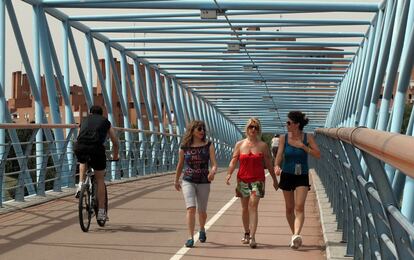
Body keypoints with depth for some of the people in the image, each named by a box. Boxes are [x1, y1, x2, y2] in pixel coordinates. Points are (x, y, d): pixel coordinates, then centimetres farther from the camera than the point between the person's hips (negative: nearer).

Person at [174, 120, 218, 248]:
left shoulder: (208, 145, -3)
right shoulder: (184, 147, -1)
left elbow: (214, 164, -9)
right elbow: (180, 165, 12)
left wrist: (213, 172, -31)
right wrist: (176, 181, 21)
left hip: (204, 182, 1)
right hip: (188, 181, -1)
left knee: (202, 211, 12)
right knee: (191, 208, -17)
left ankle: (202, 229, 42)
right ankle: (190, 237, -15)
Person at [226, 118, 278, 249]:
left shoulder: (263, 146, 2)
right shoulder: (240, 144, 5)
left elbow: (268, 164, 7)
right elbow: (234, 160, 1)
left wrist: (274, 179, 10)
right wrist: (229, 174, -14)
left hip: (257, 180, -2)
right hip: (243, 179, 2)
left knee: (253, 206, -14)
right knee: (245, 208, 12)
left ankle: (252, 237, -19)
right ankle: (246, 234, 29)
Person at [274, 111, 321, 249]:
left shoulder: (308, 137, -4)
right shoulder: (284, 138, -2)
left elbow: (318, 155, -8)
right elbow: (279, 155, -9)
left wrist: (303, 146, -18)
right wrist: (276, 166, -30)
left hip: (302, 176, -2)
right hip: (287, 175, 2)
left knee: (299, 207, -18)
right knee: (290, 208, 10)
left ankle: (296, 236, -28)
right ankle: (294, 234, 28)